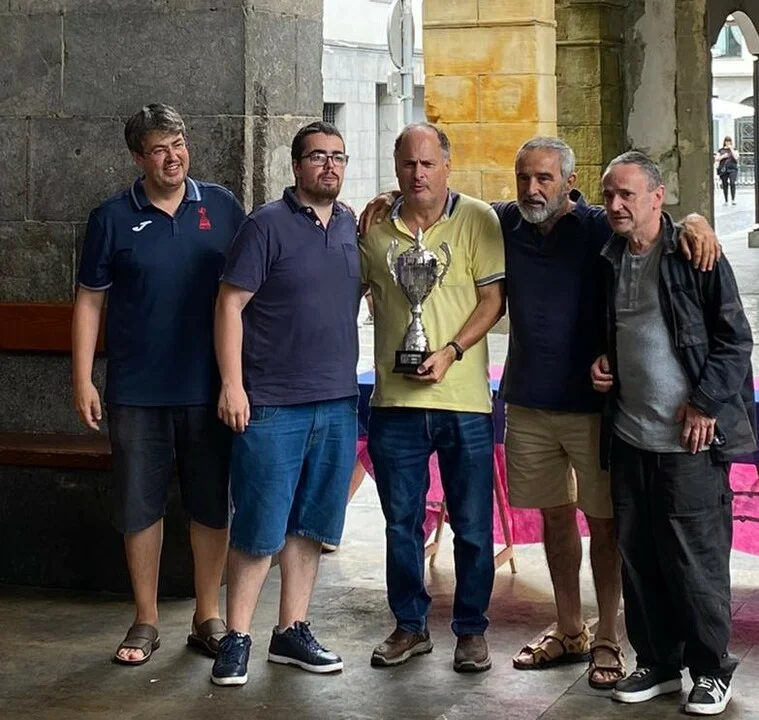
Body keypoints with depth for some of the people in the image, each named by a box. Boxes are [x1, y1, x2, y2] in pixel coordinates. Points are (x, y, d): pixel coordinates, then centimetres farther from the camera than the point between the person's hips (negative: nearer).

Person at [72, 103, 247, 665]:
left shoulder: (222, 207, 4)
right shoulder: (113, 218, 1)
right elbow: (90, 302, 3)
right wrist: (83, 381, -3)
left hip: (209, 388, 1)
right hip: (136, 392, -1)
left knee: (213, 506, 7)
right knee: (140, 508, 6)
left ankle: (208, 617, 21)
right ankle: (146, 622, 19)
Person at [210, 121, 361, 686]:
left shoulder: (351, 226, 10)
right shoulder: (268, 225, -7)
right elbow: (230, 304, -9)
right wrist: (232, 383, -14)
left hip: (337, 403, 6)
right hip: (272, 405, -5)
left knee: (309, 525, 11)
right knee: (260, 528, -2)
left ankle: (292, 631, 21)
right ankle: (237, 639, 8)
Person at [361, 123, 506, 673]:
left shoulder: (477, 220, -1)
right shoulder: (375, 227, 7)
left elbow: (493, 299, -5)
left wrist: (451, 351, -15)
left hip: (464, 400, -2)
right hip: (395, 399, 3)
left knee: (473, 526, 6)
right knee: (401, 523, 10)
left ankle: (472, 630, 19)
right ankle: (410, 625, 24)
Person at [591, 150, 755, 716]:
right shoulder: (609, 260, 11)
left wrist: (705, 404, -12)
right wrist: (600, 361, 6)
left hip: (689, 437, -6)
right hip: (628, 435, 6)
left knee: (696, 558, -1)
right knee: (638, 556, 10)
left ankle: (712, 670, 13)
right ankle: (657, 663, 23)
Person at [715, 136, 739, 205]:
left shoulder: (734, 150, 11)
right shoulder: (720, 150, 13)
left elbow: (736, 157, -5)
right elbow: (716, 159, 8)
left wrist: (731, 149, -5)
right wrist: (723, 156, -7)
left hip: (732, 169, -2)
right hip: (723, 169, 2)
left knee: (732, 183, -19)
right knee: (725, 185, 1)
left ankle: (733, 200, -20)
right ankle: (726, 201, 9)